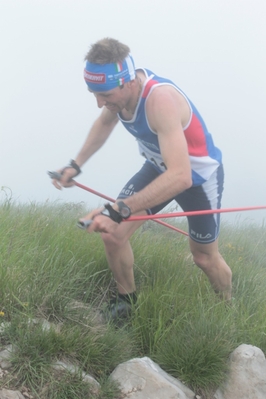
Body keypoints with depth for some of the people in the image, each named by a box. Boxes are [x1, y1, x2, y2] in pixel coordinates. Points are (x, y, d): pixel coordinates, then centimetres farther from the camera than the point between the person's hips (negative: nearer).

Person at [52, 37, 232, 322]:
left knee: (205, 258, 11)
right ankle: (126, 301, 19)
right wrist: (76, 165, -4)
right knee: (112, 234, -7)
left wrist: (118, 211, -55)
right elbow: (104, 123, 7)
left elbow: (181, 176, -51)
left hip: (199, 175, -5)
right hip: (159, 167, 6)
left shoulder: (160, 100, -41)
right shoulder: (121, 87, -18)